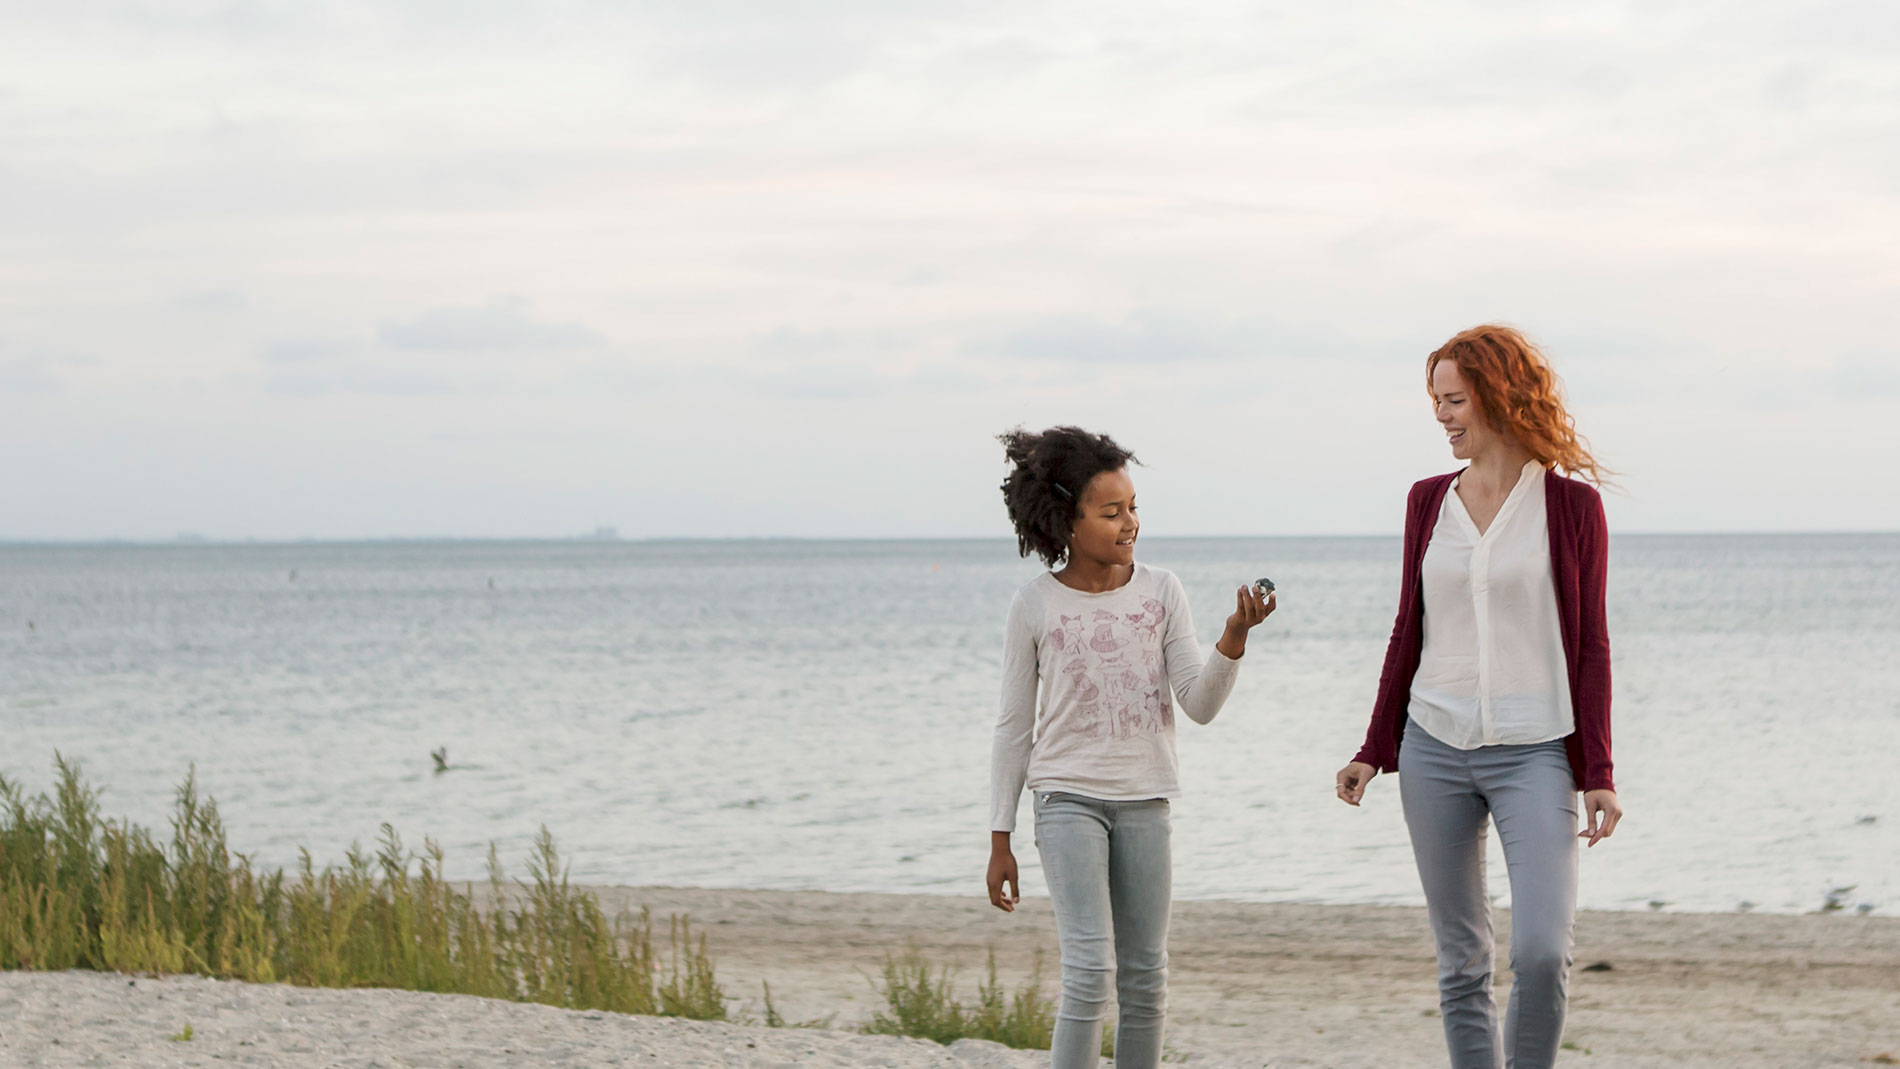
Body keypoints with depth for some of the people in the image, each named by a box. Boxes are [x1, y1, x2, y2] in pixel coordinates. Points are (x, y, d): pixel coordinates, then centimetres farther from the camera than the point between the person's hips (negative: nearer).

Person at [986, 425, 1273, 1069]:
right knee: (1090, 968, -16)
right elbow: (1014, 727, 4)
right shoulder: (1036, 605, -2)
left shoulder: (1160, 592, 3)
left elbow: (1199, 706, -2)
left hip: (1143, 802, 3)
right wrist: (1000, 840, 3)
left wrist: (1233, 641, -21)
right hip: (1068, 798, -3)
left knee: (1145, 979, 4)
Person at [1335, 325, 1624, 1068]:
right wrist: (1374, 751, 10)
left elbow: (1589, 644, -1)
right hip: (1435, 748, 4)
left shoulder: (1570, 503, -1)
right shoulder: (1429, 502, 9)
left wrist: (1597, 773, -6)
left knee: (1541, 951, -17)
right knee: (1460, 961, 5)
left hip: (1534, 752, -4)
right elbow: (1410, 633, 14)